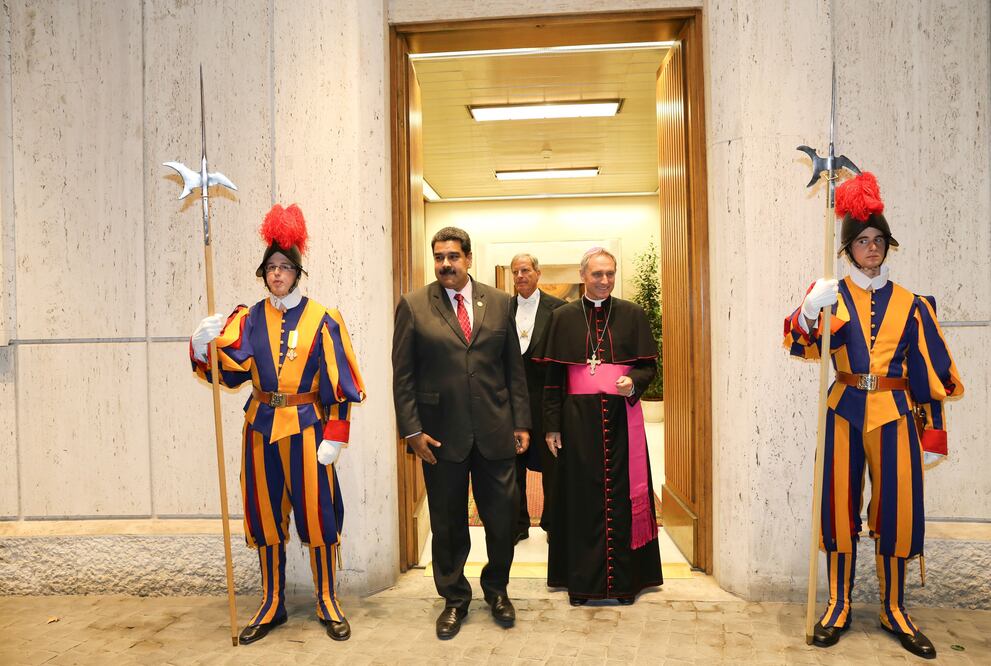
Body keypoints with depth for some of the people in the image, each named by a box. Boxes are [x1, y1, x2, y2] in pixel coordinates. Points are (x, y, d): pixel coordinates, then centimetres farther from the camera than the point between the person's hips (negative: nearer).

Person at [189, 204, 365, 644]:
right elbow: (230, 370, -6)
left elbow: (338, 383, -5)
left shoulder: (321, 320, -3)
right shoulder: (250, 319, 6)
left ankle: (328, 602, 20)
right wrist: (204, 345, -26)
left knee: (317, 513, 3)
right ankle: (272, 604, 26)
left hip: (306, 428, -3)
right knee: (265, 514, 10)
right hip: (262, 428, 3)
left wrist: (334, 436, -10)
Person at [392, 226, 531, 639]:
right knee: (448, 524, 12)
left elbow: (514, 367, 7)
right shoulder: (413, 306, 0)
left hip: (495, 431, 2)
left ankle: (496, 590, 35)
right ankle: (454, 598, 32)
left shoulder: (499, 303, 5)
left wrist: (521, 422, 4)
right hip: (441, 434, -1)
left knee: (502, 517, 9)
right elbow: (402, 375, -1)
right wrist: (412, 430, -7)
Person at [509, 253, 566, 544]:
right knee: (513, 463, 10)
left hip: (545, 398, -3)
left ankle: (552, 524, 25)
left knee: (550, 463, 8)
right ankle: (517, 524, 25)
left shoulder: (557, 308, -2)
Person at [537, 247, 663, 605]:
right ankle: (581, 580, 17)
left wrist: (633, 382, -17)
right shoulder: (563, 317, 4)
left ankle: (624, 579, 18)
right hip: (578, 418, 0)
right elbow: (553, 376, 4)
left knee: (622, 495, 4)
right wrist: (552, 425, 1)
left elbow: (649, 365, 6)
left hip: (622, 417, 0)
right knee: (580, 497, 5)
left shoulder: (633, 314, 4)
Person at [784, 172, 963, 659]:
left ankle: (894, 609, 22)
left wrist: (934, 431, 5)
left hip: (895, 413, 1)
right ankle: (838, 606, 17)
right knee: (841, 505, 4)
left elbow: (930, 370, 8)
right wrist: (809, 311, -33)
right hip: (846, 411, -1)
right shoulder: (834, 295, 3)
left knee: (897, 507, 5)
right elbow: (802, 346, -12)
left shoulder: (910, 304, 7)